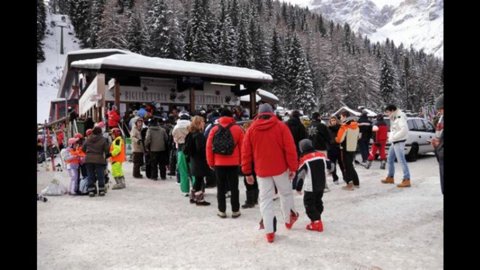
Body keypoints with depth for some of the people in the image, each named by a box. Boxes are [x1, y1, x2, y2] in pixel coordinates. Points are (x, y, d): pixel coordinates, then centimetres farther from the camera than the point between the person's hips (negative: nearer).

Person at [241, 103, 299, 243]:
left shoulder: (251, 129, 3)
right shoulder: (281, 126, -3)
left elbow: (246, 153, 3)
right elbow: (290, 149, -8)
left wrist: (247, 172, 10)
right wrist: (293, 167, -1)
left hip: (262, 170, 1)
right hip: (280, 168, -1)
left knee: (265, 200, 7)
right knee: (286, 193, 21)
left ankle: (269, 232, 6)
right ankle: (289, 219, 37)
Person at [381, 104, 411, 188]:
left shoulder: (400, 117, -15)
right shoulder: (394, 118, 15)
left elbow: (404, 130, -27)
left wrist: (393, 137, -23)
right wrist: (390, 135, 2)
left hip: (399, 142, -10)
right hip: (394, 142, 10)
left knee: (402, 161, -9)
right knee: (390, 160, 17)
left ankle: (406, 180, -6)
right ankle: (390, 178, 28)